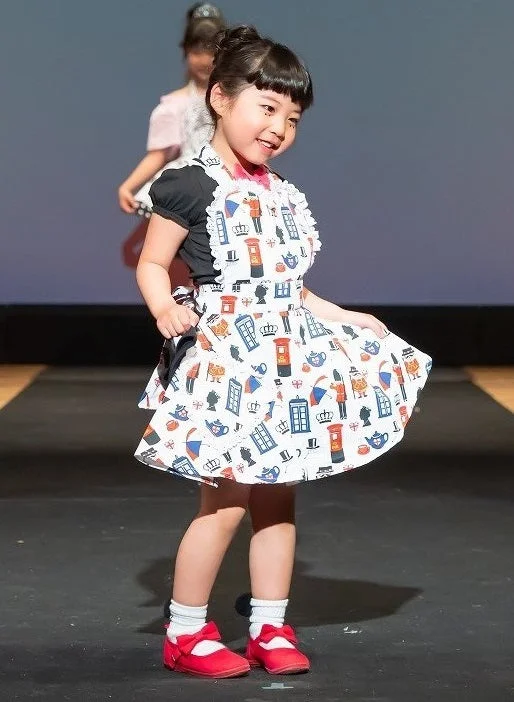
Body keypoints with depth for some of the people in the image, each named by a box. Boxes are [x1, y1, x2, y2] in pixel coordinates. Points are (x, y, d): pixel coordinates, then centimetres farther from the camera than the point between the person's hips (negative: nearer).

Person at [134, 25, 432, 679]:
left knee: (279, 499, 10)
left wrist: (340, 316, 20)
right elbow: (152, 263, -6)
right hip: (224, 357, -8)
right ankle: (185, 633, 7)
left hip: (284, 355, 8)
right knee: (225, 503, -6)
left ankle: (270, 628, 19)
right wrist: (165, 310, -24)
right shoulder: (191, 185, -10)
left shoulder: (278, 193, 14)